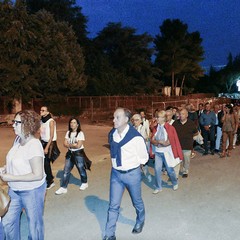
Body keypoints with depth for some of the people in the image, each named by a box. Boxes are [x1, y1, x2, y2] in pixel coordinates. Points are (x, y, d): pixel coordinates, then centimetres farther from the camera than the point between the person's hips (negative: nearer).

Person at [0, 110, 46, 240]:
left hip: (32, 191, -8)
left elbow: (38, 175, -27)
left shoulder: (34, 145, -26)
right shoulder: (18, 139, -2)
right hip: (14, 190, 8)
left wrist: (11, 178, -24)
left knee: (34, 223, 15)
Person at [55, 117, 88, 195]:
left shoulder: (80, 133, -13)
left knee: (81, 169, 10)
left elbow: (78, 145, -20)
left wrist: (69, 144, -9)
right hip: (70, 153, 5)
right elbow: (65, 144, 0)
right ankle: (63, 188, 10)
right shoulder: (68, 133, 5)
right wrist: (73, 145, -17)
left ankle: (84, 183, 34)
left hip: (78, 153, -5)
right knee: (66, 171, 3)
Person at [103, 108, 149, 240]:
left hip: (132, 174, -3)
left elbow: (144, 158, -8)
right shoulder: (111, 134, -5)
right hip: (115, 173, 3)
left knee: (137, 202, 20)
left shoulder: (136, 137, -21)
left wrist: (131, 164, -2)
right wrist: (117, 163, 8)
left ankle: (140, 221, 50)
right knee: (113, 205, 8)